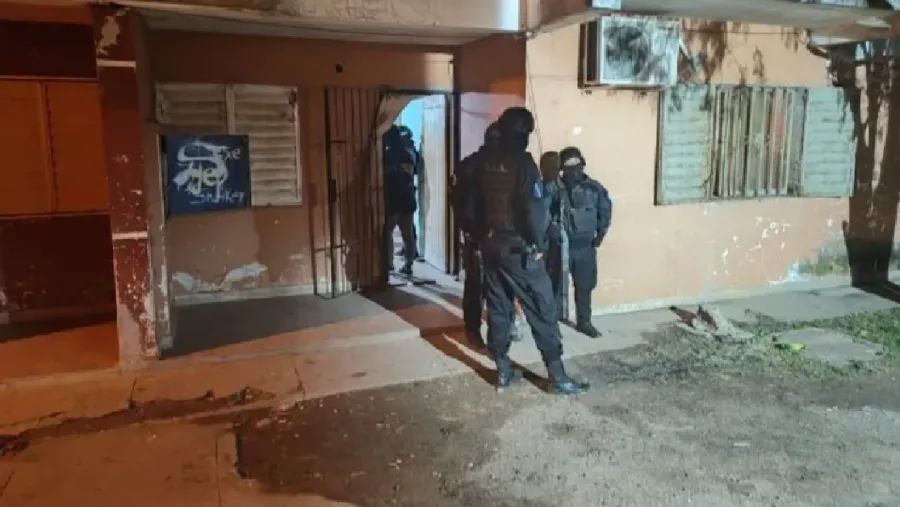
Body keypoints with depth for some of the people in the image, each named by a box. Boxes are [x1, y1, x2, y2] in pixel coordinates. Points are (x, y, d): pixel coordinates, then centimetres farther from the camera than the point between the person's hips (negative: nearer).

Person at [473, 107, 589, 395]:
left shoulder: (485, 163, 7)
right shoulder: (523, 163, -14)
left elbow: (476, 204, 11)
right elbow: (532, 210, -18)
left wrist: (481, 236, 17)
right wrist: (539, 245, -7)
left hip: (490, 245, 7)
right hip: (519, 248, -7)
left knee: (498, 309, 12)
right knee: (542, 310, 0)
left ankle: (503, 371, 19)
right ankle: (557, 376, 4)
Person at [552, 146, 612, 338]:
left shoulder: (594, 188, -3)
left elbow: (605, 212, 9)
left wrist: (599, 236, 5)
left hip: (586, 247, 3)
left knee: (585, 287, 15)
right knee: (556, 286, 5)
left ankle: (584, 322, 32)